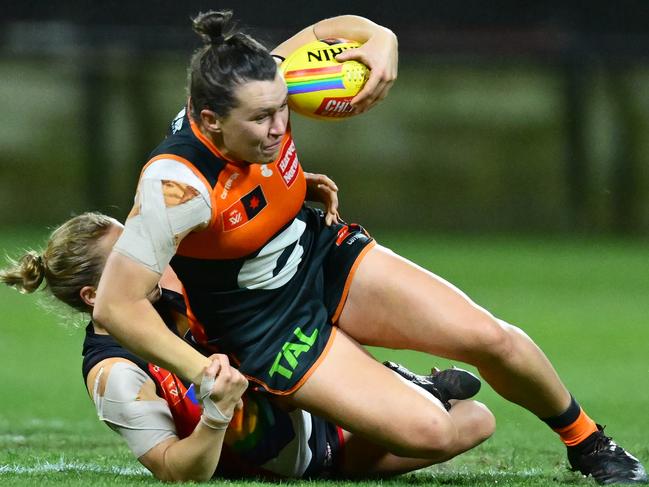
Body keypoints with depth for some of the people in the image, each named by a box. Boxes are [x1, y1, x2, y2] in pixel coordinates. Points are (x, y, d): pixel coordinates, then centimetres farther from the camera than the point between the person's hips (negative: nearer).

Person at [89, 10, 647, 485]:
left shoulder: (260, 89, -18)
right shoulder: (177, 184, -35)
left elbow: (333, 30, 2)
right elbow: (115, 306, -35)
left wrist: (381, 41, -21)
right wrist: (204, 374, -32)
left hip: (325, 256, 6)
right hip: (266, 327, -6)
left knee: (490, 338, -5)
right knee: (429, 433, -18)